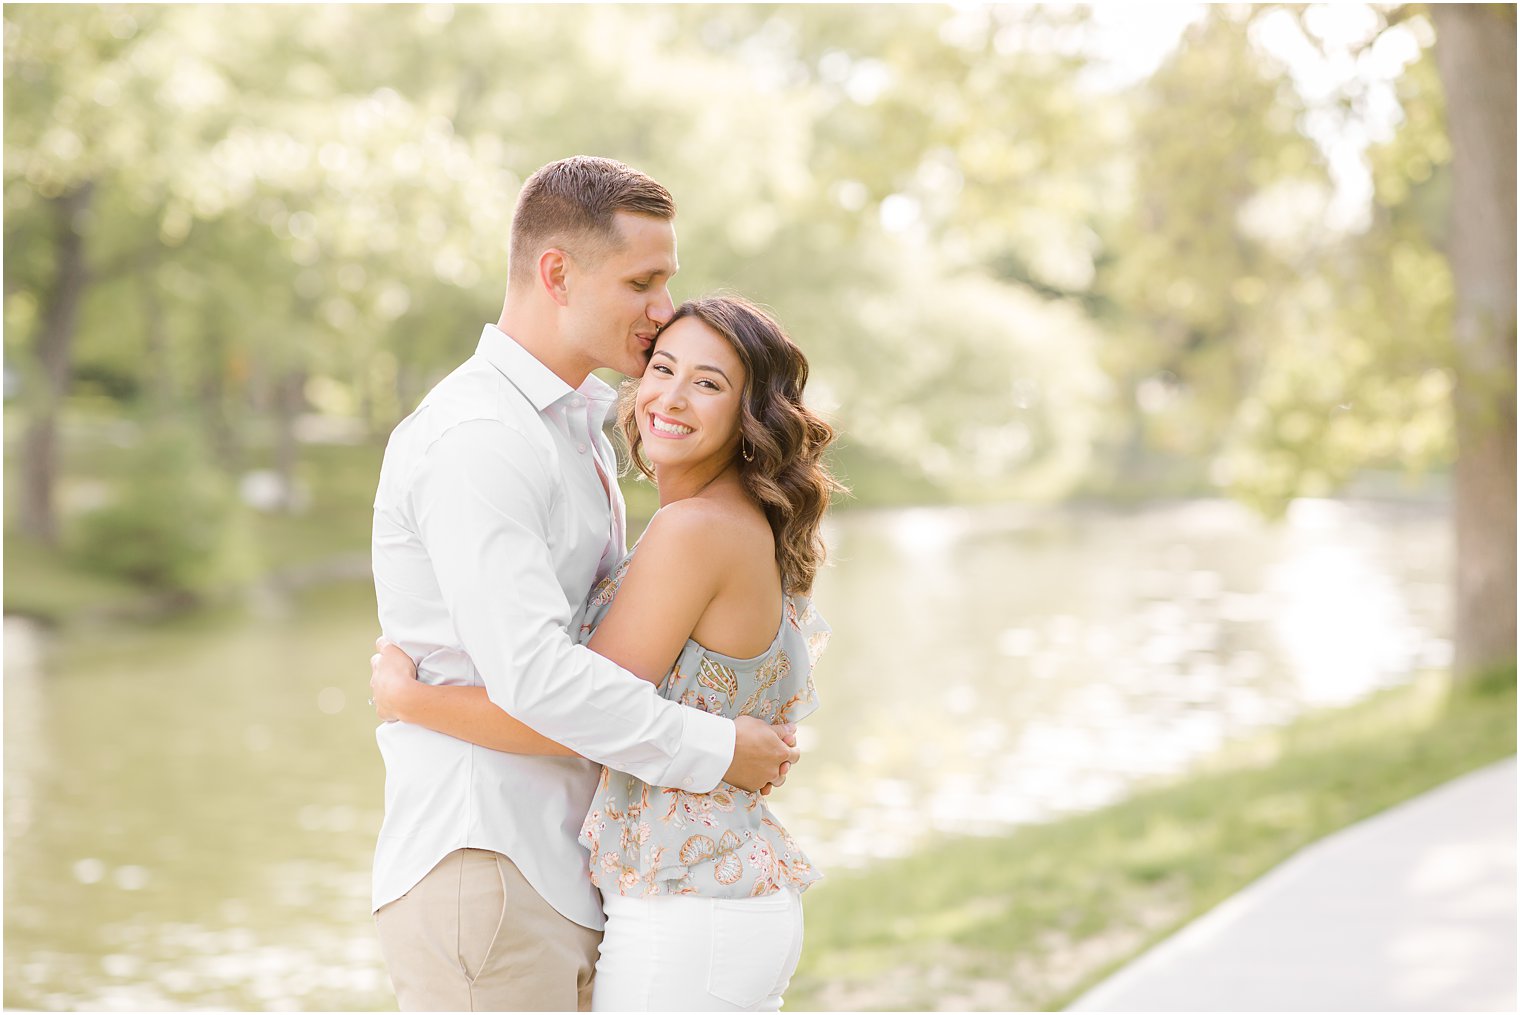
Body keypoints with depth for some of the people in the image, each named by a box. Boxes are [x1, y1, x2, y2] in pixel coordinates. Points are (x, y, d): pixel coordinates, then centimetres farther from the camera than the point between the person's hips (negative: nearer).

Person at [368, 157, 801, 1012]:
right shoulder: (476, 440, -16)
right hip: (482, 871, -9)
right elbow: (530, 670, -25)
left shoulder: (577, 427, 18)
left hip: (559, 872, 10)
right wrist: (714, 750, -16)